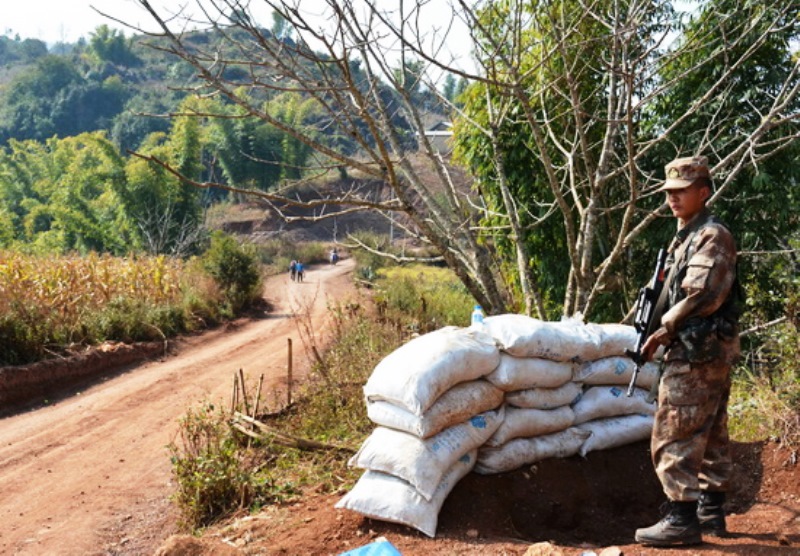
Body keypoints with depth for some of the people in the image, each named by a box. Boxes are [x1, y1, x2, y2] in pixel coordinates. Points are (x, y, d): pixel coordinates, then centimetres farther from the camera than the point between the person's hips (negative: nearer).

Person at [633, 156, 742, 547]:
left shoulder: (712, 236, -13)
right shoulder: (686, 236, 17)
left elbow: (701, 296, -21)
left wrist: (662, 331, -14)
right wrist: (664, 328, 6)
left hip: (697, 352, -10)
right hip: (709, 351, 10)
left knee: (674, 436, -9)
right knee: (710, 435, 14)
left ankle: (682, 519, -6)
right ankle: (711, 511, 22)